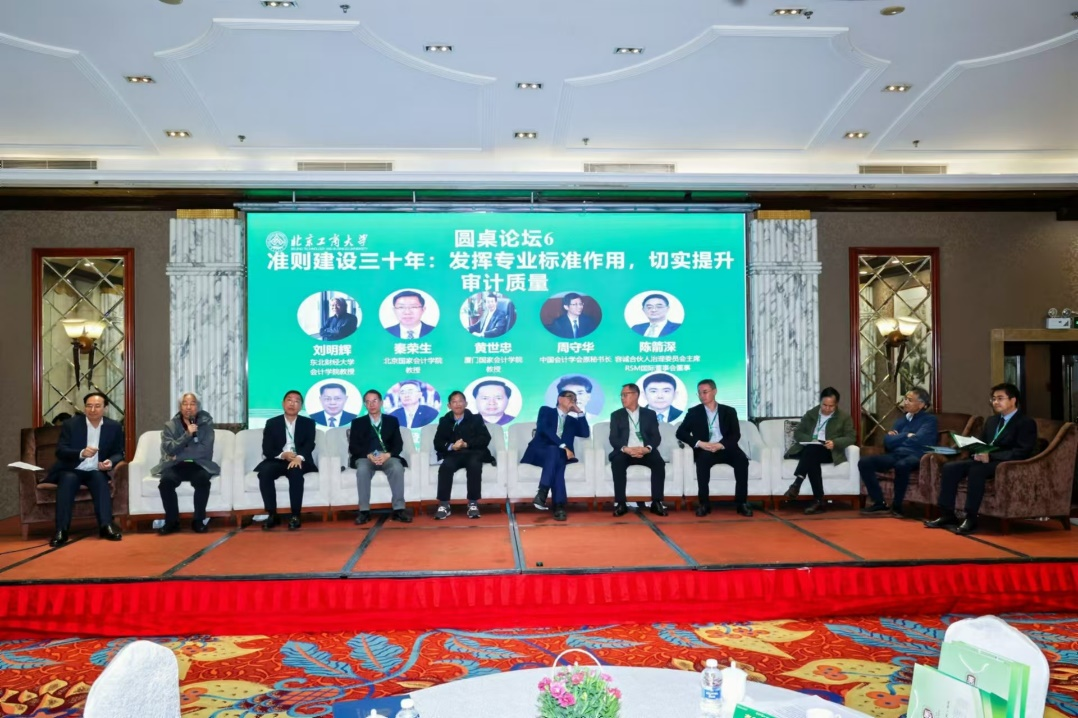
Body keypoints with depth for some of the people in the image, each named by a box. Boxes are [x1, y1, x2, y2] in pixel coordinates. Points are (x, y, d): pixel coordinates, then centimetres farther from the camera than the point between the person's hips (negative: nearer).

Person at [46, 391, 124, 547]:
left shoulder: (114, 427, 2)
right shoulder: (70, 424, -3)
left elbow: (118, 453, 6)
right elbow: (60, 451, -11)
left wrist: (110, 462, -18)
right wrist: (81, 453, -31)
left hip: (95, 471, 1)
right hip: (71, 470, -1)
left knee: (100, 479, -31)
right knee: (68, 480, -33)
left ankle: (106, 526, -37)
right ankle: (61, 530, -36)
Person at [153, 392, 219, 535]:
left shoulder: (206, 423, 2)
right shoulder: (170, 425, 5)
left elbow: (205, 450, -9)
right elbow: (169, 450, -9)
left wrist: (179, 453, -11)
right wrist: (188, 434, -20)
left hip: (198, 465, -1)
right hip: (175, 466, 1)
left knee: (203, 479, -33)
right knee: (166, 481, -30)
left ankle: (198, 521, -17)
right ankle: (172, 522, -15)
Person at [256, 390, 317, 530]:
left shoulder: (308, 423, 11)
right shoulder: (272, 423, 12)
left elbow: (309, 444, -7)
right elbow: (267, 449, 2)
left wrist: (299, 457, -29)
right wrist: (283, 455, -19)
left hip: (299, 461, -1)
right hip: (278, 461, 1)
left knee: (295, 471, -36)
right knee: (264, 472, -31)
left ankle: (295, 515, -29)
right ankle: (272, 515, -23)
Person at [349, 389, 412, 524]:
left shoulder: (392, 420, 15)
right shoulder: (357, 423, 13)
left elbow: (398, 445, 6)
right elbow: (353, 447, 3)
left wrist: (387, 455, -17)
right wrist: (369, 455, -17)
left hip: (388, 457, 0)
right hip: (366, 457, 0)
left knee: (397, 467, -34)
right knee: (362, 469, -36)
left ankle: (399, 509, -32)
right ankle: (364, 511, -31)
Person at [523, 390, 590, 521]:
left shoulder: (573, 421, 27)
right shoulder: (546, 410, 13)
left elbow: (586, 434, 9)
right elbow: (544, 429, -7)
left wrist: (580, 412, 9)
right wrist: (563, 446, -17)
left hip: (558, 455, 3)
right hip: (539, 452, -3)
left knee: (556, 454, -34)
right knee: (554, 451, -37)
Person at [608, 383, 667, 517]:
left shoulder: (650, 414, 13)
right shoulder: (616, 415, 13)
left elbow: (656, 437, 2)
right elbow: (613, 438, 0)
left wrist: (647, 448, -20)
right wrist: (626, 448, -21)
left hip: (645, 452, 0)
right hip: (625, 452, 0)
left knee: (659, 462, -30)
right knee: (617, 462, -33)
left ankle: (657, 502, -23)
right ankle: (620, 503, -30)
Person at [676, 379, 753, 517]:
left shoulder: (729, 411, 13)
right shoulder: (694, 412, 11)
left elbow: (736, 435, 2)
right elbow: (680, 433, 1)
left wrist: (720, 445, -18)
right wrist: (700, 443, -16)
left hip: (725, 449, 1)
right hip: (704, 450, -1)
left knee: (742, 459, -30)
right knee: (703, 459, -35)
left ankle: (742, 502, -24)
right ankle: (704, 503, -29)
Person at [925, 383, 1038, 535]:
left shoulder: (1026, 423, -4)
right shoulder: (991, 420, 21)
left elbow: (1022, 453, -16)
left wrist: (990, 456, -25)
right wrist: (978, 453, -4)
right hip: (986, 459, 8)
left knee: (976, 470, -36)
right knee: (949, 467, -16)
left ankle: (971, 518, -30)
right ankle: (947, 515, -15)